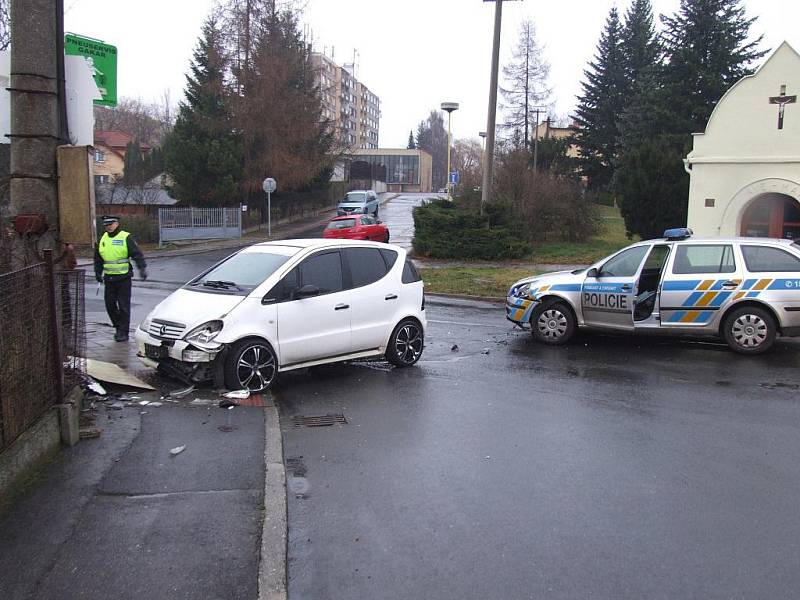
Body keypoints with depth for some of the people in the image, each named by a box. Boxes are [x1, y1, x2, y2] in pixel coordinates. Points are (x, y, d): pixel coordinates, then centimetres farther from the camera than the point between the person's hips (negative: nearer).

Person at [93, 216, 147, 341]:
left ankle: (123, 332, 6)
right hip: (109, 278, 6)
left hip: (124, 278, -6)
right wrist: (98, 273, 20)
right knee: (110, 305, 9)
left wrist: (142, 268, -25)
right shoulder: (103, 239, 11)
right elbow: (98, 258, 22)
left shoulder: (125, 238, -7)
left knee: (123, 306, -2)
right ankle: (118, 327, 25)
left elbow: (137, 254, -14)